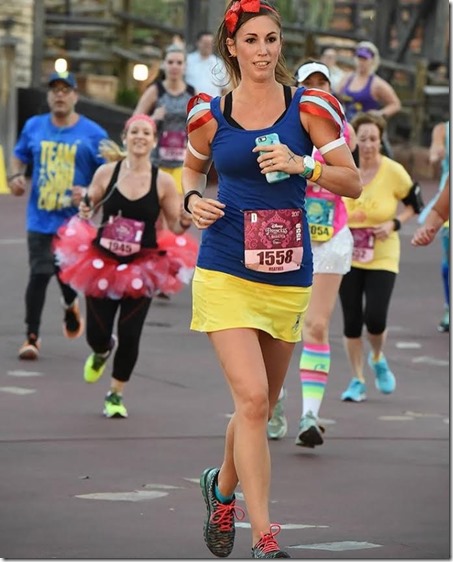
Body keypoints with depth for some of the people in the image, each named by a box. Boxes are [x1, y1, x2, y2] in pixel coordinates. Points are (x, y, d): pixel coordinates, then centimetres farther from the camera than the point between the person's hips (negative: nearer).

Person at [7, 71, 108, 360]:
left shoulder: (93, 133, -3)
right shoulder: (34, 127, 4)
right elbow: (19, 156, 18)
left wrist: (90, 192, -19)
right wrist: (16, 176, -3)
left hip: (75, 220, -1)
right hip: (40, 219, 1)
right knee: (39, 274, -7)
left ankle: (70, 305, 46)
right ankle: (32, 337, 2)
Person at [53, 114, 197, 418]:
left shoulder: (163, 182, -7)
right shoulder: (107, 173, -5)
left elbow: (176, 227, 0)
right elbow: (88, 207, 6)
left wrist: (186, 222, -22)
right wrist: (84, 210, -17)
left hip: (142, 270, -1)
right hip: (102, 265, 1)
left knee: (130, 336, -3)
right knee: (97, 334, 8)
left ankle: (116, 395, 19)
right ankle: (102, 352, 47)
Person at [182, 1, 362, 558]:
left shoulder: (308, 107, 0)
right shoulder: (210, 113, 2)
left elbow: (352, 183, -1)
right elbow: (192, 167, 22)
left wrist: (303, 165, -18)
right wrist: (194, 199, 1)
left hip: (289, 277, 2)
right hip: (226, 274, -2)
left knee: (260, 407, 14)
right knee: (251, 398, -17)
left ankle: (223, 487, 44)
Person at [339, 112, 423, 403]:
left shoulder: (393, 172, -9)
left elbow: (415, 203, 4)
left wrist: (395, 224, -11)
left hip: (382, 258, -2)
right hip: (347, 256, 2)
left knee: (375, 318, -12)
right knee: (351, 321, 2)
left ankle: (378, 360, 22)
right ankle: (358, 381, 18)